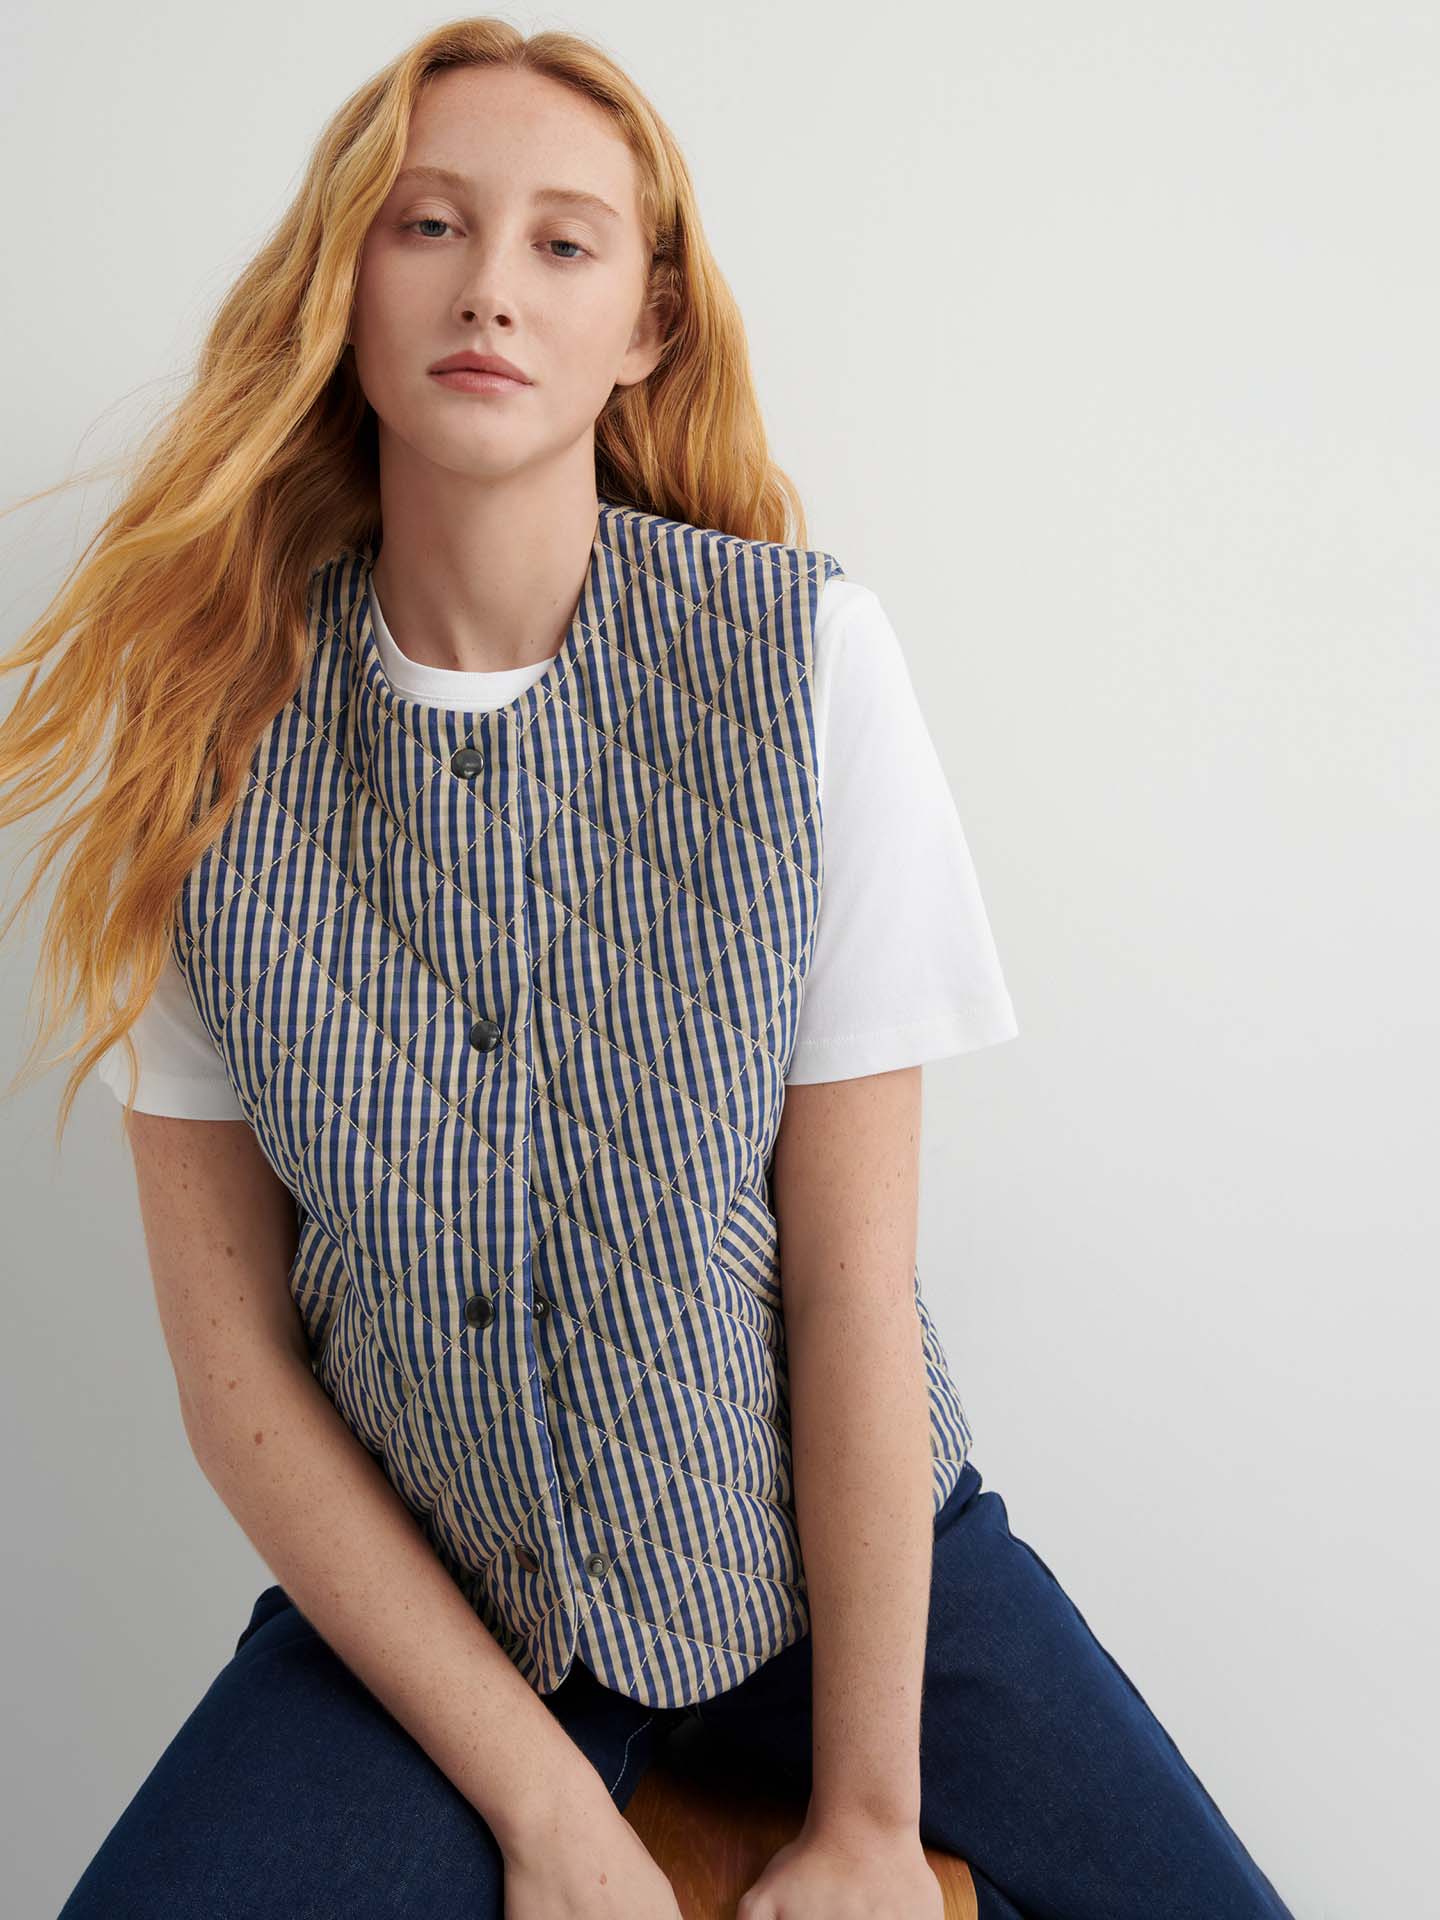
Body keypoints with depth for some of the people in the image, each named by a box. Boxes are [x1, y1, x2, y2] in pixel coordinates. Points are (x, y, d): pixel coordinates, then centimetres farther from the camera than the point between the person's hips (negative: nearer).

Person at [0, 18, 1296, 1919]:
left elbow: (851, 1272, -10)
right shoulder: (210, 723, -8)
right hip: (418, 1595, 1)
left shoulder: (801, 654, -12)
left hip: (833, 1537, 0)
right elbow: (233, 1356, -7)